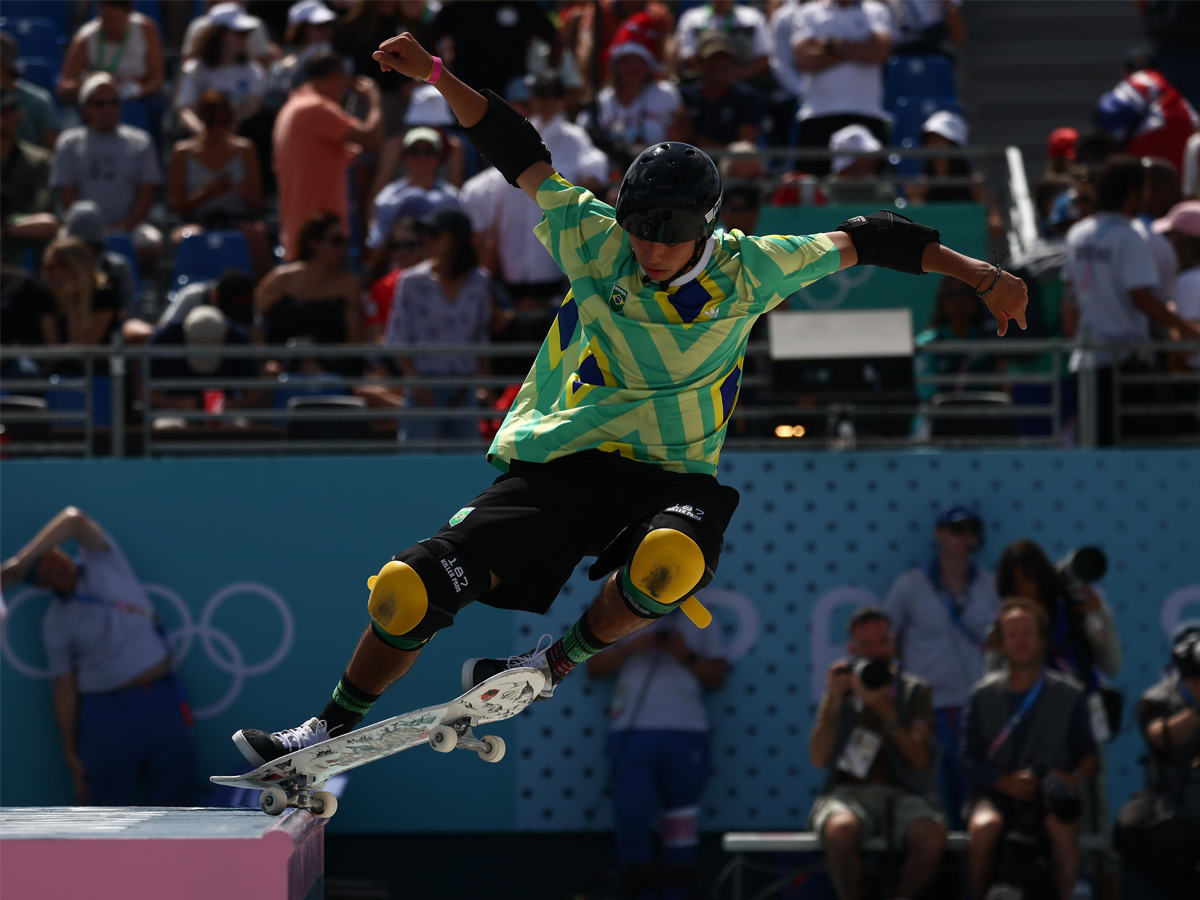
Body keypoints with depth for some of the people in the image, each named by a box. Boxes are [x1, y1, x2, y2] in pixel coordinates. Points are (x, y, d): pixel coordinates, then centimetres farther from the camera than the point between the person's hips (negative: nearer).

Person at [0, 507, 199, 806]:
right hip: (107, 711, 0)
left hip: (162, 702, 0)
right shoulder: (56, 622, 3)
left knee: (174, 803, 2)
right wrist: (71, 754, -3)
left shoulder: (103, 562, 1)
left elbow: (75, 521, -18)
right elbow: (64, 690, 2)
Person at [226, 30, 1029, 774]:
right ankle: (337, 724, 13)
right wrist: (436, 75, -3)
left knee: (670, 559, -39)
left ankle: (559, 664, -13)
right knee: (410, 589, -12)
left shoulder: (749, 273, -3)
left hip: (672, 478, -1)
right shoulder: (596, 242, -2)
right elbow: (519, 152, 2)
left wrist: (976, 272, 4)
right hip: (556, 467, 1)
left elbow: (863, 241, 5)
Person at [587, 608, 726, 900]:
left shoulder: (699, 621, 15)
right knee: (630, 816, -13)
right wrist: (630, 648, -5)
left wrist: (686, 656, -6)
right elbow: (594, 668, 11)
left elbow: (717, 678, 11)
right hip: (633, 733, 0)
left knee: (680, 822, 1)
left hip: (686, 734, 1)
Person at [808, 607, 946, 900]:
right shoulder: (842, 690, 15)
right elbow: (819, 759, 3)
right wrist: (833, 701, -5)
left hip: (901, 794, 0)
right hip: (848, 792, 0)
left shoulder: (914, 690, 12)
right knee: (841, 830, -39)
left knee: (931, 837, -35)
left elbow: (919, 760, -1)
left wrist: (887, 711, -12)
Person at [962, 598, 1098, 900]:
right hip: (996, 795, 0)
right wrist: (1004, 782, -14)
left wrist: (1077, 778, -15)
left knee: (1064, 826, -36)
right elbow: (969, 758, 5)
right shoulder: (983, 695, 8)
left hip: (1049, 796, 0)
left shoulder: (1069, 694, 7)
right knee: (984, 826, -35)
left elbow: (1088, 754, 8)